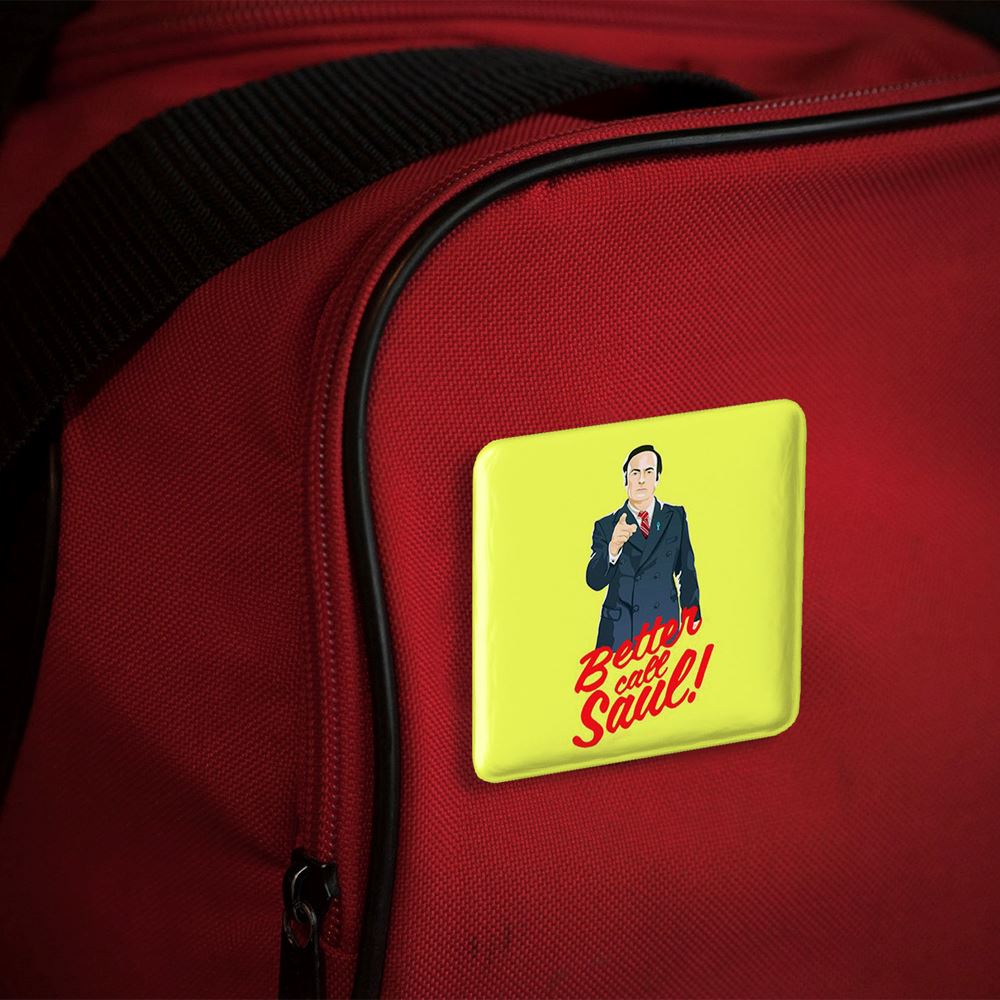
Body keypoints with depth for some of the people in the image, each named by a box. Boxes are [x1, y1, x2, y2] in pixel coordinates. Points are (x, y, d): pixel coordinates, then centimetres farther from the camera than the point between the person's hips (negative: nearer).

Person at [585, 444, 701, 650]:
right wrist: (613, 547, -25)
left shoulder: (676, 517, 9)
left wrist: (692, 624, 14)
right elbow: (594, 581, -8)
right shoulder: (606, 526, 4)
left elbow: (686, 573, 15)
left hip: (664, 632, 1)